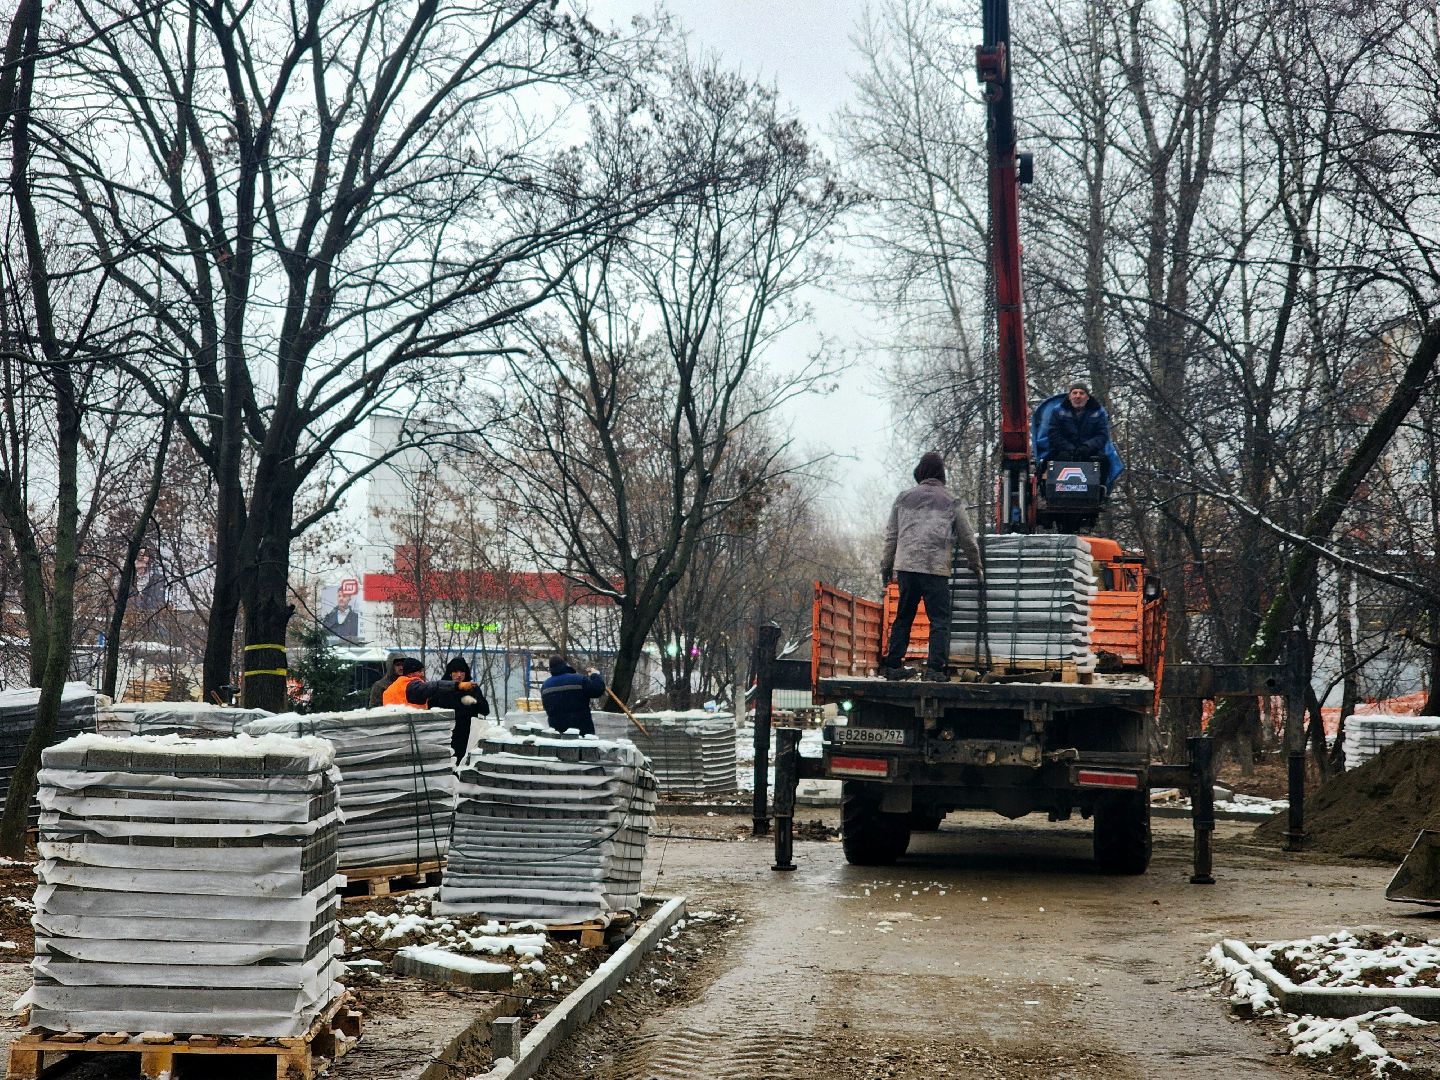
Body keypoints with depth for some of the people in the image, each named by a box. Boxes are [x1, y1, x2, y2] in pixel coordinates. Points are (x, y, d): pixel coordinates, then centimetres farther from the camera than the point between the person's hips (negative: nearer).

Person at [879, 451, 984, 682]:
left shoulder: (904, 498, 11)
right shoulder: (951, 502, 4)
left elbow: (891, 535, 14)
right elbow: (967, 539, 11)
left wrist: (886, 567, 23)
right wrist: (976, 566, 26)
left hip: (905, 566, 3)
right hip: (936, 568, -3)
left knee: (903, 617, 14)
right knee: (940, 619, 1)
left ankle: (892, 665, 14)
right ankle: (935, 667, -9)